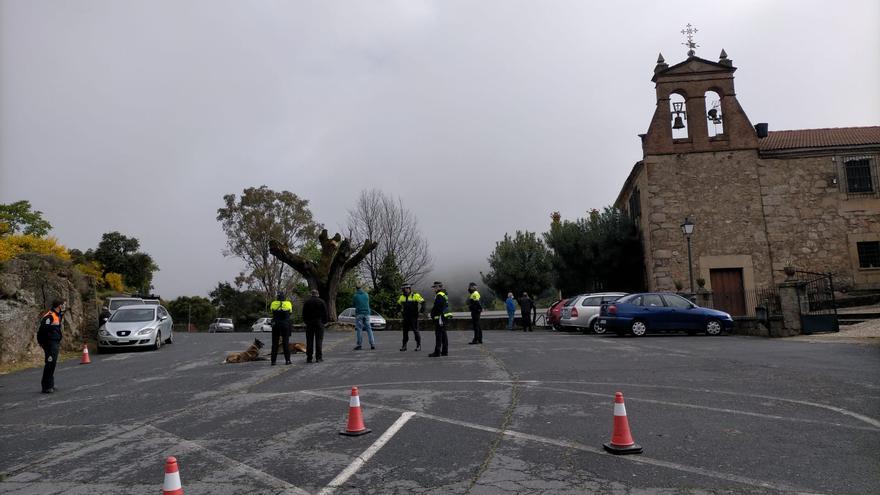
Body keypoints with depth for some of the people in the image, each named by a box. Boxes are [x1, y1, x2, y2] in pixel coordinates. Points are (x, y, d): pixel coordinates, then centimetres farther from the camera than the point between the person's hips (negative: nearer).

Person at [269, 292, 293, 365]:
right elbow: (291, 312, 11)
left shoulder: (273, 304, -2)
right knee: (286, 343, 6)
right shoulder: (288, 304, -3)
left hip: (275, 325, 1)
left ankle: (273, 361, 5)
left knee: (274, 343, 7)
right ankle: (287, 360, 4)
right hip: (285, 325, -1)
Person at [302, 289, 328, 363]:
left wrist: (306, 321, 14)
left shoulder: (306, 302, 5)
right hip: (319, 323, -2)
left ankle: (309, 358, 4)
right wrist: (324, 321, 9)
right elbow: (325, 314, -1)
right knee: (319, 340, 1)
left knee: (309, 341, 5)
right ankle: (318, 357, -2)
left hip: (309, 323, 2)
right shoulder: (322, 302, -1)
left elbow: (304, 314, 6)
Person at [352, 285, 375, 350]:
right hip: (366, 313, 3)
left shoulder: (355, 296, -5)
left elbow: (353, 304, 6)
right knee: (369, 329, 5)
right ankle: (372, 344, -2)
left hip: (359, 313, -3)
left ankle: (359, 345, -1)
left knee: (359, 329, 1)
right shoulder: (366, 295, 5)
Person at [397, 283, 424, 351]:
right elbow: (399, 303, 28)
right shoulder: (402, 297, 10)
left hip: (413, 317, -5)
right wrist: (400, 310, 19)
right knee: (405, 331, 8)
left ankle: (418, 345, 5)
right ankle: (404, 345, 14)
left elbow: (422, 302, -5)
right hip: (405, 317, 5)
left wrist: (421, 309, -12)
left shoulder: (415, 296, -6)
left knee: (415, 330, -3)